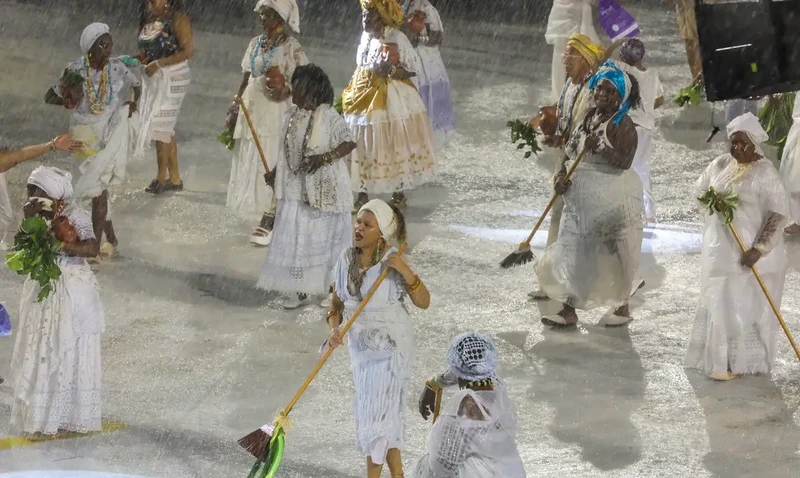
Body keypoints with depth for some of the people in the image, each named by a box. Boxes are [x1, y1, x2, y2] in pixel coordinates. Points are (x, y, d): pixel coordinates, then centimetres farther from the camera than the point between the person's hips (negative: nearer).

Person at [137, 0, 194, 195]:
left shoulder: (177, 19, -12)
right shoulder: (149, 20, 12)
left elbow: (188, 51, -19)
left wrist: (158, 64, -22)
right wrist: (138, 59, 1)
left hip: (172, 78, -8)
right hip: (153, 78, 8)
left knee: (161, 127, -8)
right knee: (166, 129, 11)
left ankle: (161, 178, -1)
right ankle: (175, 178, 17)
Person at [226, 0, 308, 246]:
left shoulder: (291, 48, -7)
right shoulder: (256, 44, 12)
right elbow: (246, 79, 16)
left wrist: (287, 91, -28)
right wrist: (234, 110, 13)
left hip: (276, 113, -7)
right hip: (252, 110, 7)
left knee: (271, 164, -6)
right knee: (250, 164, 5)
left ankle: (269, 220, -3)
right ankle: (266, 218, 11)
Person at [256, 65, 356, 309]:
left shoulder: (328, 117, -16)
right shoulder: (292, 115, 5)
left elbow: (350, 142, -17)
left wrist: (324, 158, -26)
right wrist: (275, 173, 14)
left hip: (324, 190, -6)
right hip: (296, 189, 6)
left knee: (326, 238, 6)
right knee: (295, 239, 6)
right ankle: (301, 291, 15)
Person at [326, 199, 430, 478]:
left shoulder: (391, 261, -17)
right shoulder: (346, 261, -4)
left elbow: (423, 302, -16)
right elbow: (337, 305, 3)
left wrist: (405, 271, -30)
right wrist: (334, 329, -16)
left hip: (391, 348, -6)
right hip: (360, 347, 6)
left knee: (377, 412, -3)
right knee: (388, 413, 19)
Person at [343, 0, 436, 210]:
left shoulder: (395, 38, -14)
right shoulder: (367, 37, 9)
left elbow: (415, 68, -14)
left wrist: (391, 70, -27)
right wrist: (355, 88, 12)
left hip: (390, 101, -7)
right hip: (365, 98, 7)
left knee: (393, 148, 1)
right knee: (363, 147, 7)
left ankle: (399, 195, 12)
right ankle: (362, 195, 14)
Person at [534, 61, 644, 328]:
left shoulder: (623, 125, -10)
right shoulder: (587, 119, 11)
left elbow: (624, 162, -21)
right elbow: (570, 153, 15)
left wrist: (600, 147, -28)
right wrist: (562, 176, -1)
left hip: (612, 200, -7)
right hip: (581, 196, 7)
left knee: (614, 255, 3)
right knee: (572, 250, 2)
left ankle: (622, 307, 21)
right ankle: (569, 311, 5)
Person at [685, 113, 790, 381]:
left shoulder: (765, 173, -15)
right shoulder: (721, 164, 4)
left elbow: (779, 213, -18)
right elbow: (701, 188, 18)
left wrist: (759, 248, -25)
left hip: (750, 249, -6)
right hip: (721, 246, 6)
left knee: (746, 304, -3)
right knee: (720, 300, 12)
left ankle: (740, 362, 1)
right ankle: (720, 357, 23)